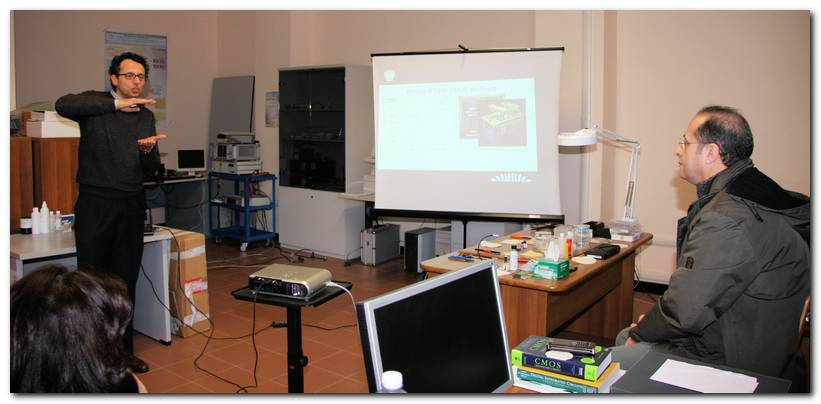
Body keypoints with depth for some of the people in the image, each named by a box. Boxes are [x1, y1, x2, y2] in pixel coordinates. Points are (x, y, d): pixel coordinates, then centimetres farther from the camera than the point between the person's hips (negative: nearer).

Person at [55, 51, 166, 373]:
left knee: (127, 281, 10)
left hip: (132, 206, 5)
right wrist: (116, 104, -26)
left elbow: (151, 168, 12)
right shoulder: (96, 104, 2)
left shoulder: (146, 116, 14)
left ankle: (123, 350, 21)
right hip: (95, 204, -4)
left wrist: (148, 150, -10)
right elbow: (63, 105, -21)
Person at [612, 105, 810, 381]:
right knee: (624, 337, 20)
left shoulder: (728, 219, -30)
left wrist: (640, 331, -9)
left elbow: (686, 310, -28)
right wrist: (654, 322, 7)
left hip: (728, 363, -10)